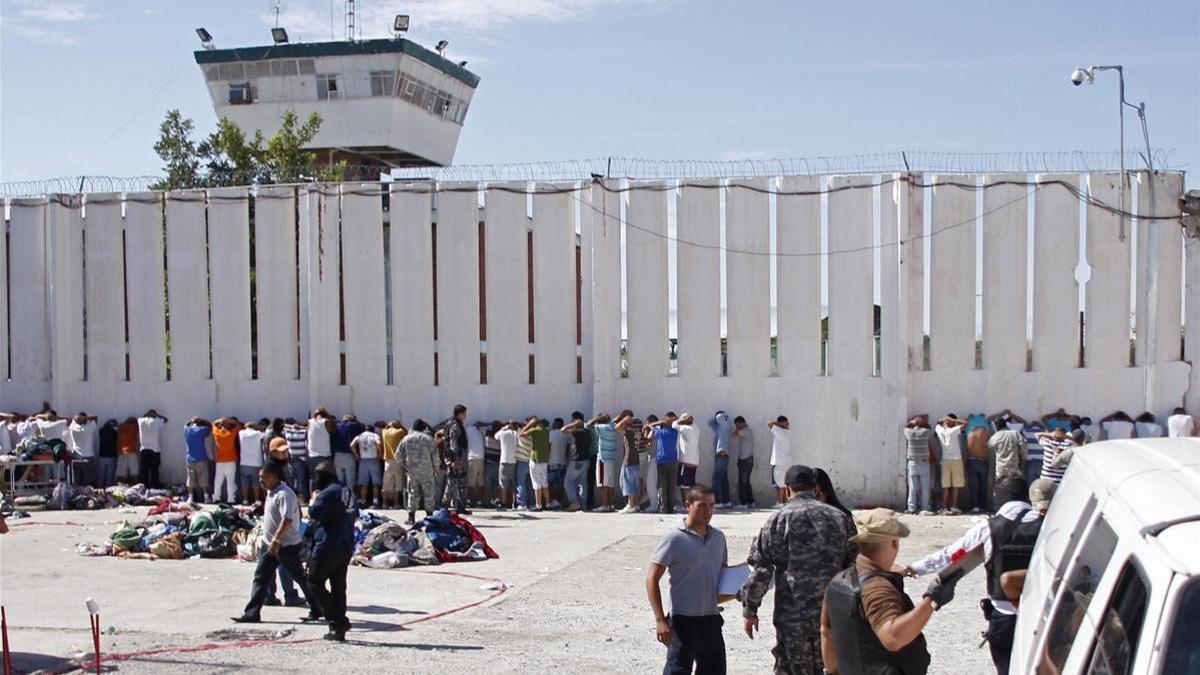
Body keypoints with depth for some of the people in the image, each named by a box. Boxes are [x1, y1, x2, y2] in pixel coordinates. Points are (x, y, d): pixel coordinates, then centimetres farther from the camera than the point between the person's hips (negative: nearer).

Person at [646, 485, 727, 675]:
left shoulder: (718, 537, 9)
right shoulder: (674, 539, -11)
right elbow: (652, 579, -11)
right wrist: (660, 620, -17)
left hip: (711, 619, 7)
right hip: (684, 621, -6)